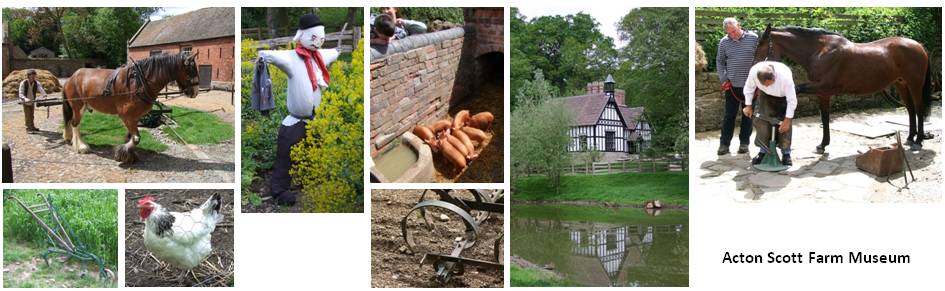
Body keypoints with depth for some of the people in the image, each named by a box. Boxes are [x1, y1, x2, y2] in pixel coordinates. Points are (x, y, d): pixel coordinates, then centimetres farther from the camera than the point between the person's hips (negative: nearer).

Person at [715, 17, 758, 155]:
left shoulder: (753, 38, -5)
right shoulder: (724, 42, -1)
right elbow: (720, 61, 10)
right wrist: (723, 79, 1)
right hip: (732, 85, 1)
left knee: (748, 115, 9)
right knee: (729, 115, 4)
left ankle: (744, 143, 18)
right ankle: (724, 143, 10)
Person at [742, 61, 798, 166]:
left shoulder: (785, 76, -42)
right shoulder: (754, 71, -35)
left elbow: (792, 100, -30)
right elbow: (749, 87, -11)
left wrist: (787, 120, -25)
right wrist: (748, 105, -7)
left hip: (783, 97, -2)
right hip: (766, 95, 3)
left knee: (785, 126, -10)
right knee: (761, 120, -8)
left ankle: (786, 153, 3)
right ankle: (763, 151, 5)